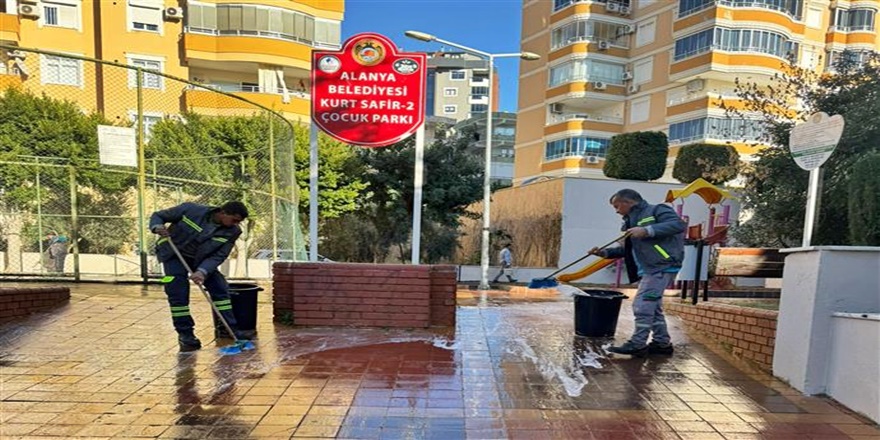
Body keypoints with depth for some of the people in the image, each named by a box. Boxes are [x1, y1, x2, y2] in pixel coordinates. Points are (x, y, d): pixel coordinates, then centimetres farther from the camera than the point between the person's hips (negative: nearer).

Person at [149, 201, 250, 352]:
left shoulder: (232, 232, -18)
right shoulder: (191, 210, -24)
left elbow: (218, 256, -18)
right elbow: (158, 216, -11)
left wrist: (202, 271, -34)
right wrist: (157, 227, -33)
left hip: (201, 259, 3)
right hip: (174, 254, -3)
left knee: (220, 287, -5)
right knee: (178, 293, -12)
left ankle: (226, 328, 6)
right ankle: (185, 333, 3)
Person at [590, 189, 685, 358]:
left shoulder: (656, 210, -5)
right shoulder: (631, 222, 22)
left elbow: (679, 224, -20)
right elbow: (627, 249, 22)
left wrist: (647, 231, -26)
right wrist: (605, 252, 8)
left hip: (662, 267, -10)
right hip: (649, 269, 10)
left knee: (642, 305, -9)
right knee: (652, 307, 14)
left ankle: (637, 345, 0)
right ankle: (662, 343, 26)